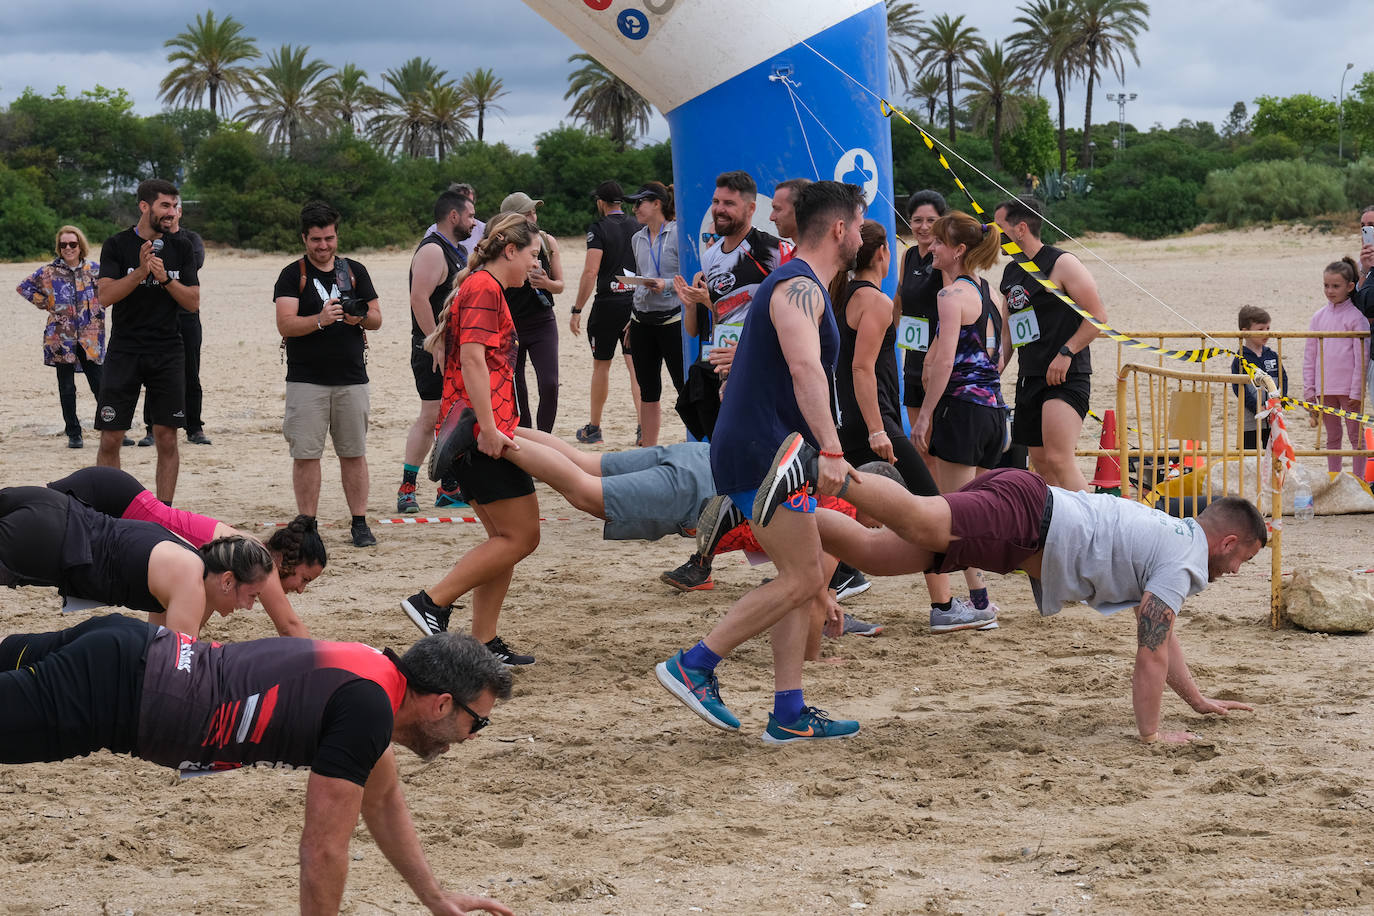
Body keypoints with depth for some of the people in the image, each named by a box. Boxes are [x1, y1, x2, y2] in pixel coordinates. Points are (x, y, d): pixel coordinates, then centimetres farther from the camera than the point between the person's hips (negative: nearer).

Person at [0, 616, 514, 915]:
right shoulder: (365, 711, -20)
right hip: (108, 691, -9)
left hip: (133, 657, 9)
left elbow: (382, 802, 26)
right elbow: (323, 848, -17)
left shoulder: (377, 673, 9)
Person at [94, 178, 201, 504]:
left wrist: (165, 278, -13)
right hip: (124, 351, -2)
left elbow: (193, 302, 3)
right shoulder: (117, 245, 1)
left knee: (167, 439, -1)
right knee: (110, 438, -4)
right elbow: (105, 296, -10)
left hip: (168, 353, 2)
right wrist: (141, 271, -21)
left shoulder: (180, 248, 8)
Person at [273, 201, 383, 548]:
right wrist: (320, 320, -26)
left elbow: (377, 318, 10)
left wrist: (360, 318, -13)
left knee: (354, 453, 5)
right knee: (306, 454, -3)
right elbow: (285, 324, -9)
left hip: (351, 378, 2)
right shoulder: (293, 275, 2)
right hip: (306, 380, -2)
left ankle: (359, 523, 12)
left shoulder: (355, 271, 11)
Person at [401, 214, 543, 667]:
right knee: (521, 537, -8)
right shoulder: (485, 289, -9)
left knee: (505, 538, 11)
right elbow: (473, 358, -20)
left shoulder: (482, 287, 23)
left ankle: (484, 642, 9)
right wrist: (489, 429, -25)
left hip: (479, 437, 11)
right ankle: (432, 602, -11)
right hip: (484, 436, -11)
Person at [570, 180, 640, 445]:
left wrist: (577, 311, -12)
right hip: (636, 303, 4)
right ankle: (644, 425, -11)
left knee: (601, 365, 9)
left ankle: (593, 428, 19)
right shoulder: (638, 227, 7)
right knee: (635, 365, 2)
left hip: (607, 304, -4)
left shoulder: (599, 229, -8)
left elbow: (591, 272, -15)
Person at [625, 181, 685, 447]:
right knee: (648, 392, 10)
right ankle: (648, 450, 16)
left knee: (685, 388, -5)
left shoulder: (677, 234, -8)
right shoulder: (637, 239, 13)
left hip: (672, 318, -7)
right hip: (642, 322, 7)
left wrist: (667, 284, -22)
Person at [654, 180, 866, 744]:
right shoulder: (800, 288, -14)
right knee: (802, 580, -11)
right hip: (762, 455, -11)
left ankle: (789, 715, 11)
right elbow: (805, 368, -30)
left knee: (804, 580, 10)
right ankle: (693, 666, -8)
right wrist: (830, 450, -40)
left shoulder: (798, 285, 21)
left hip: (770, 454, 11)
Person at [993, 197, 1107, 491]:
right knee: (1040, 463, 9)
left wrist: (1066, 352, -18)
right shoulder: (1010, 273, 16)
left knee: (1059, 459, -20)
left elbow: (1098, 315, -12)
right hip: (1029, 377, 9)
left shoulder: (1061, 263, -8)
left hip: (1064, 378, -9)